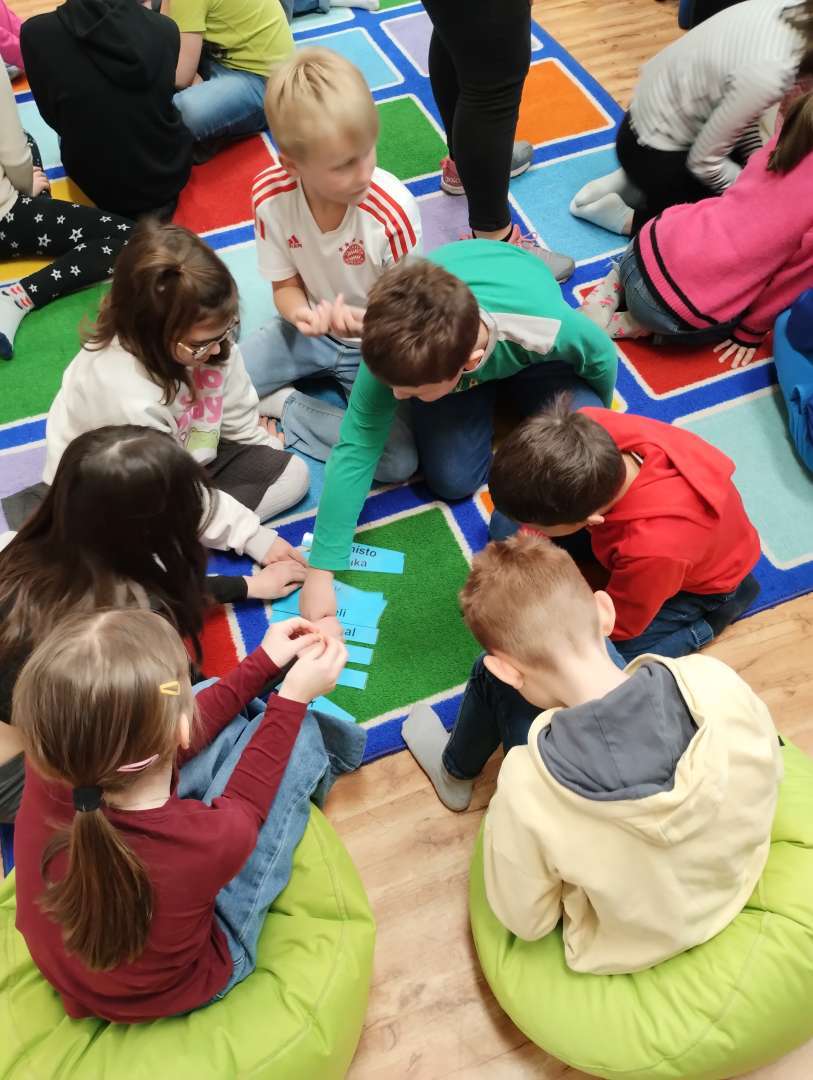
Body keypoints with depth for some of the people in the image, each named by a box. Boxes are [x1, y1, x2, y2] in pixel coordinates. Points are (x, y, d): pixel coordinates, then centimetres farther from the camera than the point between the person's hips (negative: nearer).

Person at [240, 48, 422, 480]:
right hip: (312, 329, 1)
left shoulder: (393, 208, -26)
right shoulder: (270, 194, -18)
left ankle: (284, 406, -7)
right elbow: (286, 285, -6)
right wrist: (301, 313, -30)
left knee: (400, 460, -24)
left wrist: (368, 321, -37)